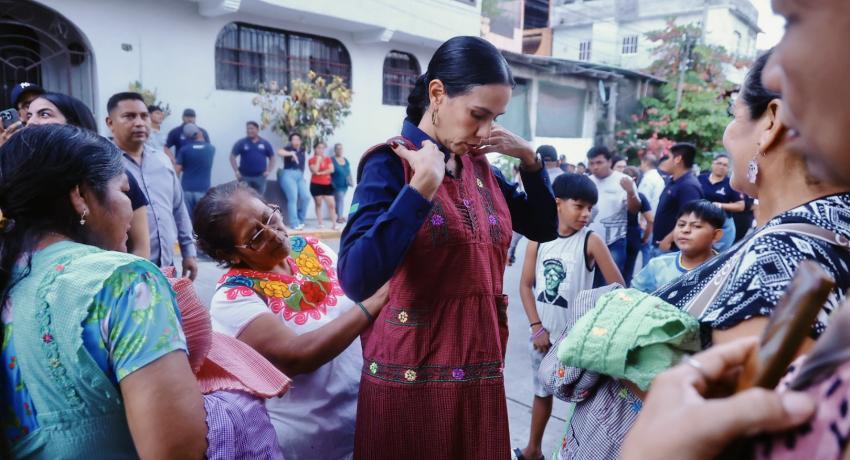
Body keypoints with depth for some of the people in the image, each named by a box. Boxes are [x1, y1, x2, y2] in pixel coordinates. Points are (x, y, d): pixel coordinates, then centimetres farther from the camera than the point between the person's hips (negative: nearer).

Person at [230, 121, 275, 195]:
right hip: (245, 176, -2)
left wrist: (268, 171, 1)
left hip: (260, 176, 2)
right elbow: (232, 156, 0)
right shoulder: (241, 143, -2)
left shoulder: (265, 143, 5)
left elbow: (272, 157, 11)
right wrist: (236, 171, -7)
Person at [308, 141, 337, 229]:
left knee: (331, 204, -4)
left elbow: (331, 170, -3)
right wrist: (318, 159, -11)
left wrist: (321, 173, -10)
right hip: (316, 185, -3)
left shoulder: (328, 159, 11)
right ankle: (320, 223, 9)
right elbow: (315, 171, -16)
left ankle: (334, 224, -4)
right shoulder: (312, 160, 0)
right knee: (318, 204, 4)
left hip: (327, 184, 3)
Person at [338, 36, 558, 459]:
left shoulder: (479, 166, 6)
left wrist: (529, 159, 1)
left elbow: (545, 228, 14)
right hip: (412, 373, -6)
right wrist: (422, 187, -26)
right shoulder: (390, 163, -13)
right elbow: (356, 281, -26)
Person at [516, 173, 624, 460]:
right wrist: (537, 326, -7)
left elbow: (618, 288, -10)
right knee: (542, 392, 19)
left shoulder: (591, 242, -11)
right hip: (543, 333, 3)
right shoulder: (538, 240, -3)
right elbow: (526, 285, 0)